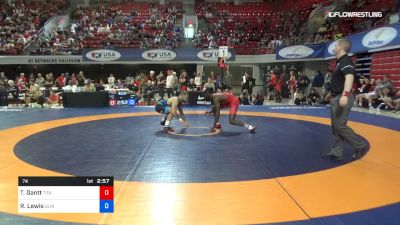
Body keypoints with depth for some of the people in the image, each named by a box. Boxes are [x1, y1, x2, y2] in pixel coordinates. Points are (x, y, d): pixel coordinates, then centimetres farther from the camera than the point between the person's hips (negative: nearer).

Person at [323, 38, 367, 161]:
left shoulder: (346, 61, -14)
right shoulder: (340, 62, 17)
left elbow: (349, 77, -31)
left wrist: (345, 95, -42)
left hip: (342, 98, -11)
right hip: (337, 98, 11)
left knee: (340, 126, -8)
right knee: (335, 127, 11)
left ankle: (360, 147, 7)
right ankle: (336, 152, 16)